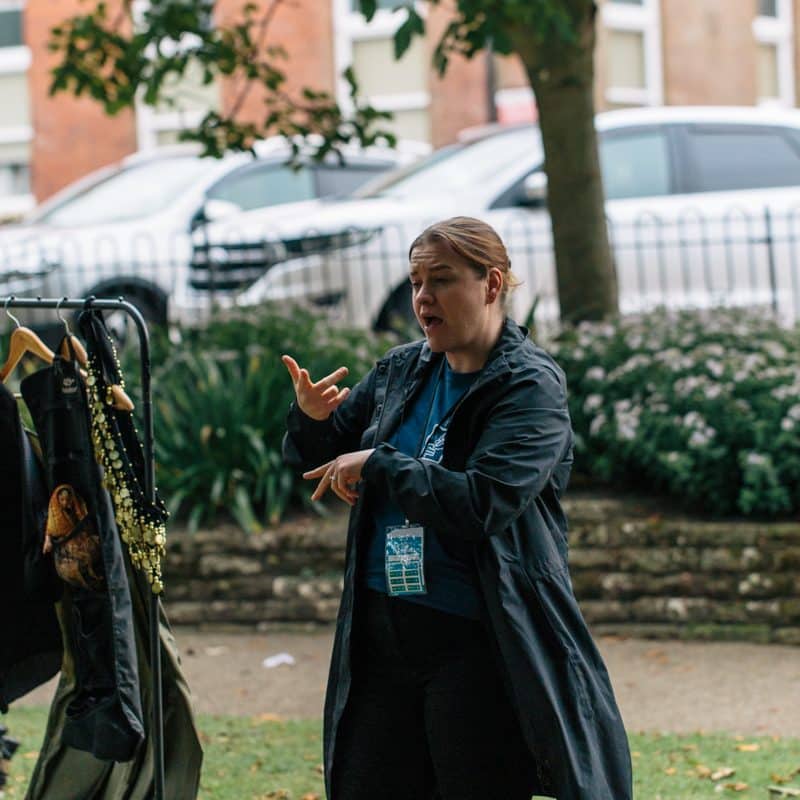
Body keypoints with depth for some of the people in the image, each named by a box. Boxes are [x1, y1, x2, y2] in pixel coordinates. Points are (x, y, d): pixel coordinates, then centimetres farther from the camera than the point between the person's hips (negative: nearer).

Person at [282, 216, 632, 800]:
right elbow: (315, 459, 16)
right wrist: (311, 417, -6)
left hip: (476, 645, -6)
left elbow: (481, 504, -23)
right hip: (383, 634, 7)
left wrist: (377, 465, -15)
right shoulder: (401, 372, 9)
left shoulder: (531, 388, -10)